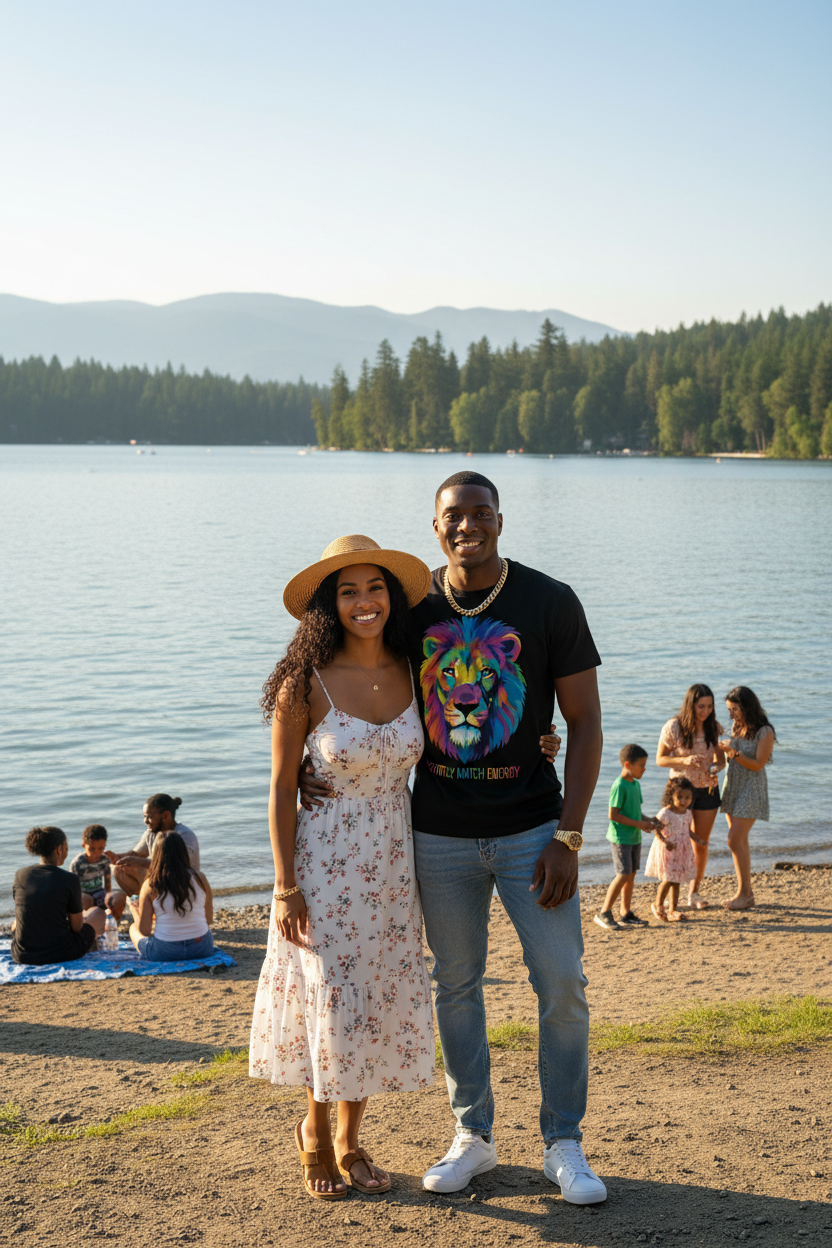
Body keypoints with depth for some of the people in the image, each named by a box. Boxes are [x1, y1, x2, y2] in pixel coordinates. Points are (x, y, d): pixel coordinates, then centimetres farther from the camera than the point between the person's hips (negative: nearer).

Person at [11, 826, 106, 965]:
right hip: (61, 955, -3)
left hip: (22, 956, 3)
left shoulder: (21, 875, -3)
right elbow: (77, 926, -7)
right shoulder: (70, 880, -14)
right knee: (98, 913, 26)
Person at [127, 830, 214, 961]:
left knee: (133, 928, 28)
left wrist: (134, 911, 13)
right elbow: (209, 920, 4)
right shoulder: (199, 878, -4)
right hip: (202, 948, 2)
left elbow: (144, 930, -7)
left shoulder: (150, 886, -10)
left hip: (164, 952, -2)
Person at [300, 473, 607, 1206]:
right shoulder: (412, 606, 0)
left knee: (562, 986, -1)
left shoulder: (551, 603, -7)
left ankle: (564, 1145, 15)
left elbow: (585, 721, -5)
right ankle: (473, 1137, 27)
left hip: (529, 827, -2)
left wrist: (569, 837, -12)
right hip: (439, 833, 2)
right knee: (455, 986, 11)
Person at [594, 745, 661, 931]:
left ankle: (626, 913, 19)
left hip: (634, 838, 9)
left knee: (631, 874, 10)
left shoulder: (635, 784, 10)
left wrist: (649, 821, 4)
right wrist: (638, 824, -18)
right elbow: (613, 815, -20)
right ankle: (604, 914, 0)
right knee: (623, 875, -10)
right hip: (620, 837, -9)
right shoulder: (619, 786, -18)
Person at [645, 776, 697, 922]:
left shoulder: (687, 814, 5)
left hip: (682, 851, 6)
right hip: (666, 850, -6)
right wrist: (665, 842, -31)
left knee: (676, 881, 10)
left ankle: (673, 909, 18)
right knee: (668, 880, -7)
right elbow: (657, 831, -16)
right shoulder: (665, 813, -16)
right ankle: (658, 905, 14)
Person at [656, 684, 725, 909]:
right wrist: (684, 760, -25)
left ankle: (694, 892, 24)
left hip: (707, 790, 4)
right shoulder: (674, 727, -14)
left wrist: (715, 768, -19)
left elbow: (721, 759, 5)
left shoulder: (714, 728, -4)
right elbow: (660, 759, -8)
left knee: (701, 843, 10)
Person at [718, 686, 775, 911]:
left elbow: (758, 765, -16)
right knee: (739, 841, 8)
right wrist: (723, 749, -3)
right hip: (733, 786, 7)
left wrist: (734, 753, -27)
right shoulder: (736, 726, 7)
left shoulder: (764, 732, -15)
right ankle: (745, 891, 16)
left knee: (735, 841, -10)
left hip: (751, 789, -7)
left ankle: (745, 893, -2)